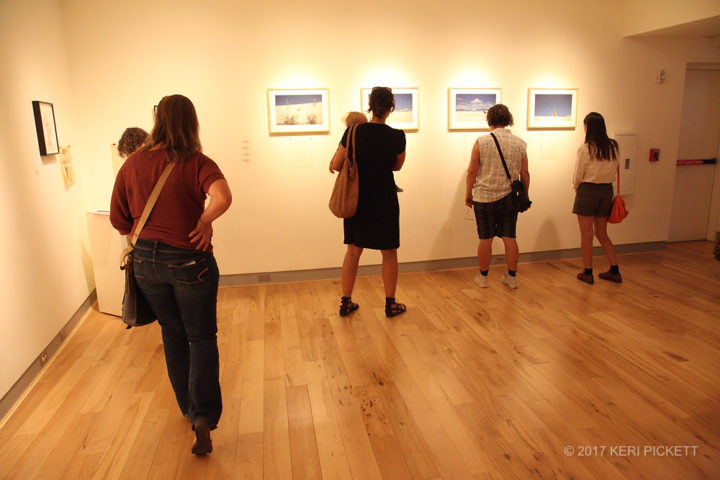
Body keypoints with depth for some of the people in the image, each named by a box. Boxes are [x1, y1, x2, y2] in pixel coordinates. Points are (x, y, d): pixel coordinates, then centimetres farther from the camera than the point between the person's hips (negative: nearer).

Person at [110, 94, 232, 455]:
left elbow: (118, 219, 4)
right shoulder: (196, 163, -13)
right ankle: (202, 416, -3)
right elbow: (222, 197, -34)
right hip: (187, 261, -4)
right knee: (201, 338, 9)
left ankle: (188, 406, 36)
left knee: (172, 335, 20)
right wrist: (203, 223, -18)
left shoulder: (132, 164, -1)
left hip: (146, 260, 4)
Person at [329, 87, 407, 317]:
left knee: (353, 251, 13)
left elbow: (336, 165, -3)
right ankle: (390, 304, 19)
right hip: (384, 201, -2)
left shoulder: (354, 132, -8)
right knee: (389, 253, 11)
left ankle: (346, 302, 20)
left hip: (356, 199, 2)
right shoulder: (397, 136, -10)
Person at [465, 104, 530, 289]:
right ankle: (512, 277, 17)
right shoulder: (520, 143, 3)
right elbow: (525, 174, 6)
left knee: (486, 238, 4)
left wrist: (468, 194, 5)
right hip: (509, 198, 3)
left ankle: (483, 277, 16)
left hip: (484, 197, -3)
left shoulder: (482, 142, -6)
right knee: (509, 237, 9)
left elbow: (472, 171, -6)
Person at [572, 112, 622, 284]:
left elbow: (578, 176, -8)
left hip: (588, 191, -6)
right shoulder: (613, 146, 2)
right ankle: (614, 271, 19)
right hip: (607, 191, 6)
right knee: (602, 234, 17)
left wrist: (577, 189, 10)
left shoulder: (586, 148, -14)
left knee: (586, 235, 5)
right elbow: (614, 172, 7)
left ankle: (588, 273, 13)